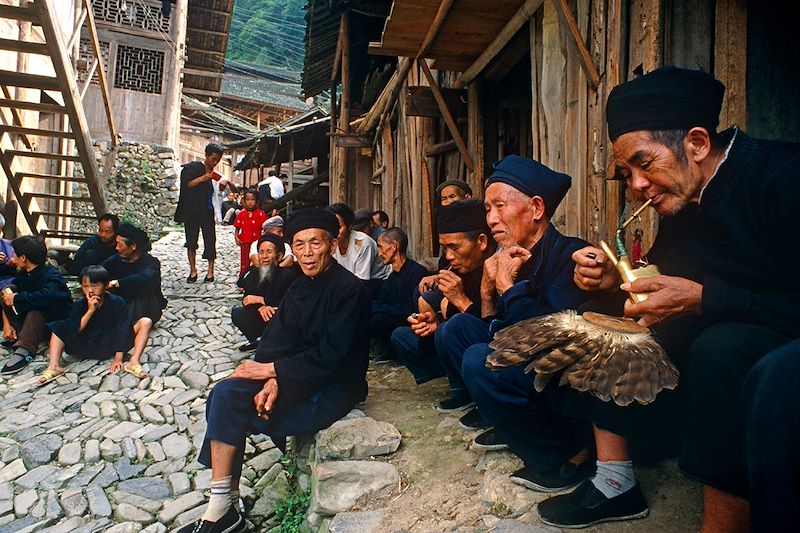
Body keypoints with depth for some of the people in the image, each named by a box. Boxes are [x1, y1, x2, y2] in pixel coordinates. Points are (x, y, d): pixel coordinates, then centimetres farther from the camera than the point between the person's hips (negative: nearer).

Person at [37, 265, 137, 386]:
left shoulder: (117, 302, -14)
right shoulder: (79, 306, -5)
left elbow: (122, 329, -18)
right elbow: (71, 332, -17)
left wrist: (118, 359, -24)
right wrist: (90, 311, -27)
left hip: (113, 344, -3)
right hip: (87, 344, 3)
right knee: (58, 328, -8)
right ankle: (54, 366, -21)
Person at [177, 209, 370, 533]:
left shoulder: (349, 289, -16)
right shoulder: (300, 288, 10)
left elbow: (330, 355, -23)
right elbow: (275, 340, 3)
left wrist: (270, 370, -18)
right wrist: (272, 379, -17)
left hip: (333, 388, -8)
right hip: (300, 377, 8)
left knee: (230, 412, -16)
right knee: (225, 394, -10)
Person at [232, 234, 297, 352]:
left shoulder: (287, 274, -18)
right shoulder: (254, 273, 1)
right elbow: (246, 300, -5)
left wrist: (259, 299, -20)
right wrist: (261, 308, -29)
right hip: (261, 318, 6)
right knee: (236, 313, -11)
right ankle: (256, 341, 8)